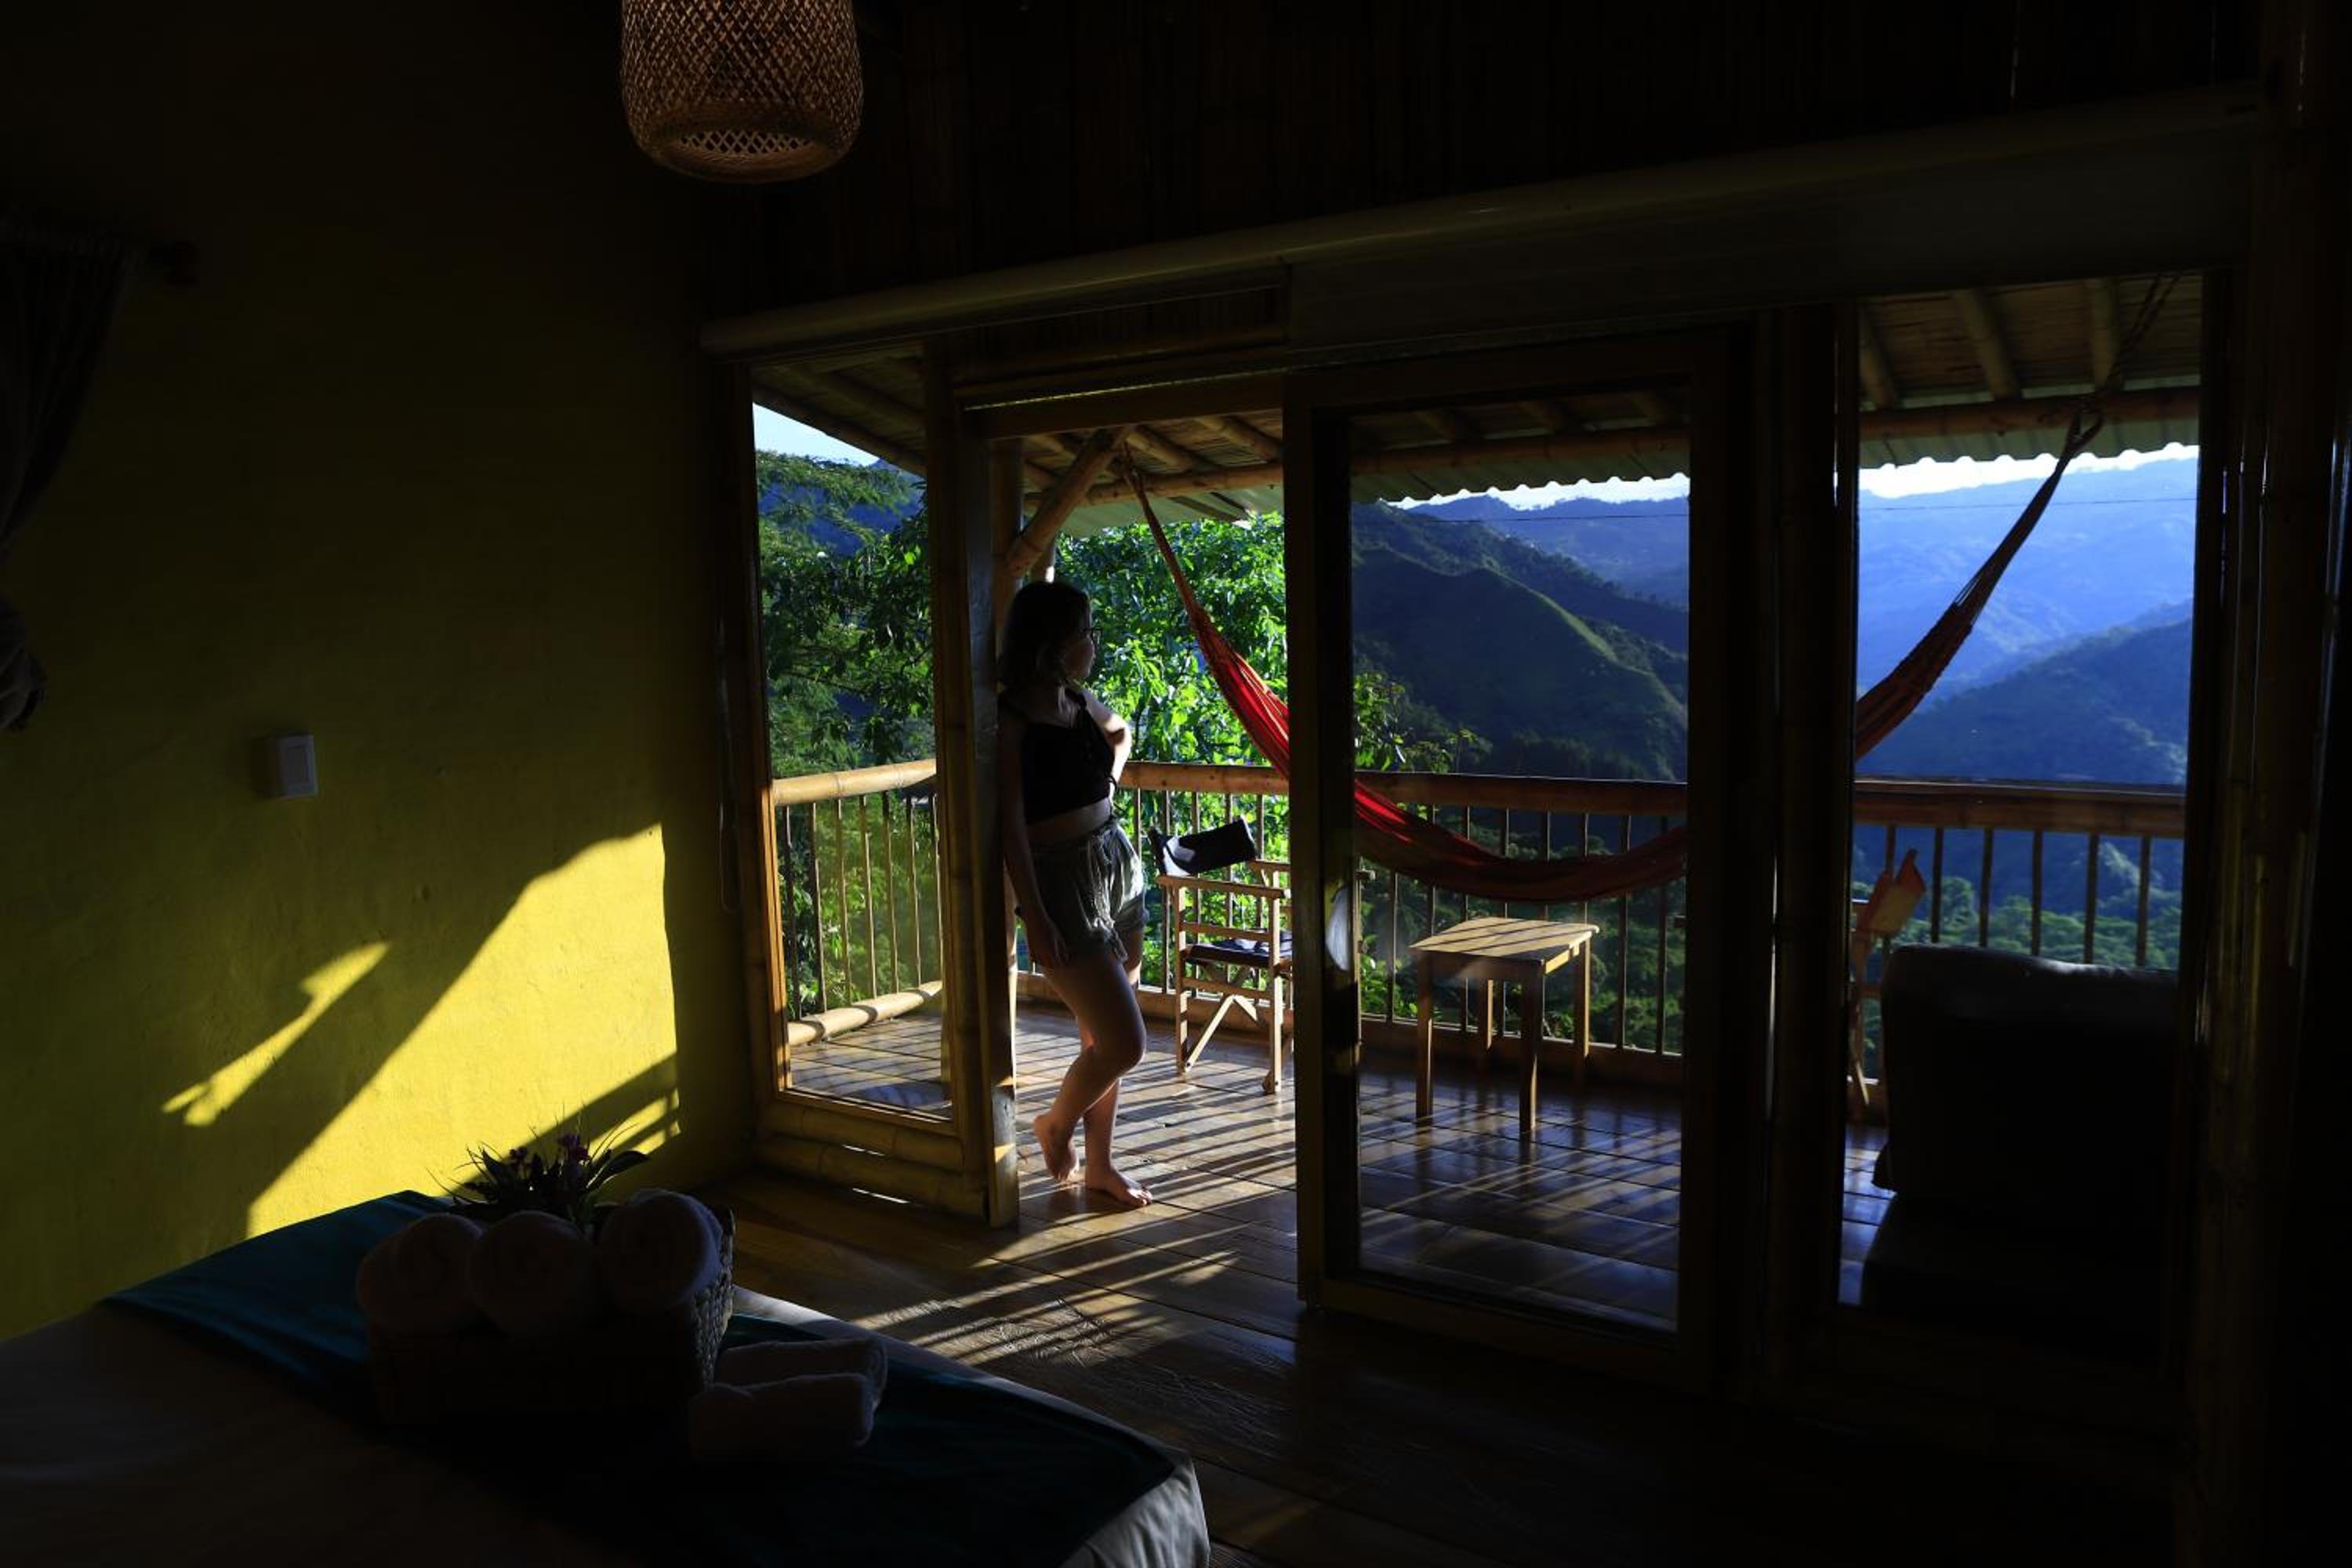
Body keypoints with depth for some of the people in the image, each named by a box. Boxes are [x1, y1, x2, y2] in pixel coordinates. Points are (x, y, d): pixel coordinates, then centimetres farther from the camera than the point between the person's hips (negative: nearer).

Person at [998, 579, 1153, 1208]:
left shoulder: (1081, 701, 6)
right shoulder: (1012, 719, -15)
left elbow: (1120, 732, 31)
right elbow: (1011, 827, -17)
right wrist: (1036, 921, -19)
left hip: (1117, 862, 7)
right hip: (1061, 879, -7)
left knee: (1102, 1036, 14)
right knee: (1125, 1043, -6)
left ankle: (1099, 1163, 29)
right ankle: (1056, 1122, 22)